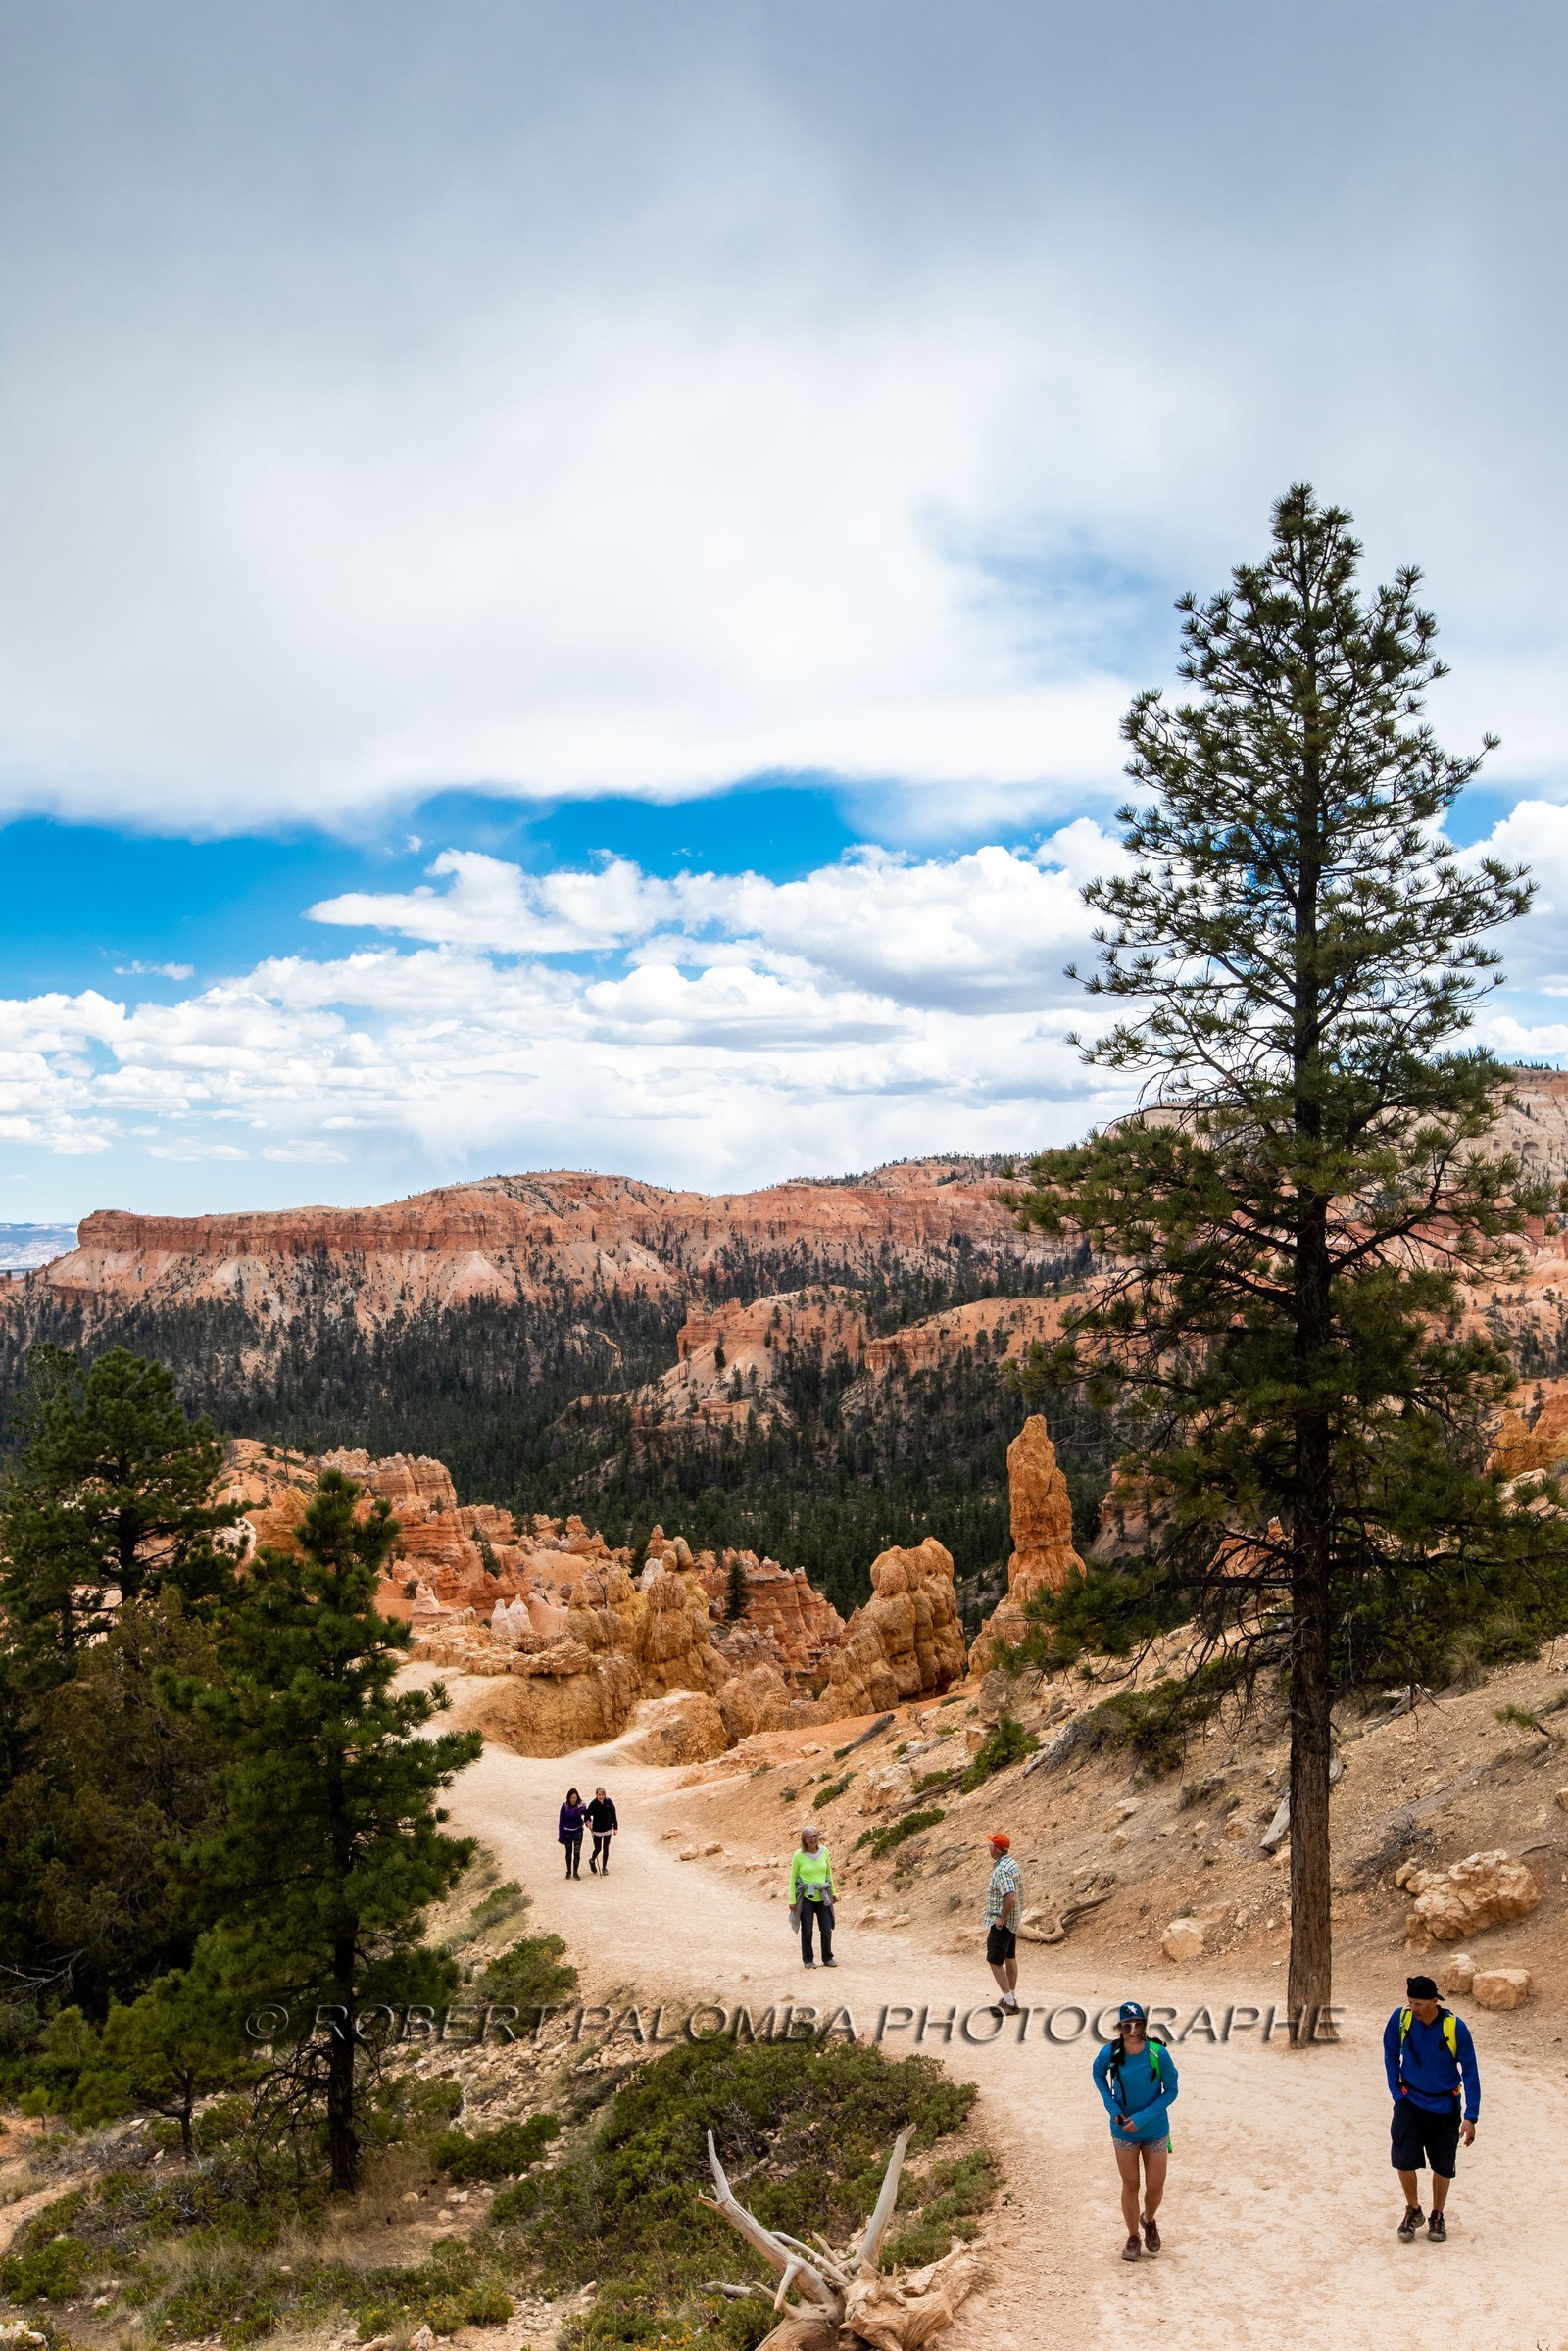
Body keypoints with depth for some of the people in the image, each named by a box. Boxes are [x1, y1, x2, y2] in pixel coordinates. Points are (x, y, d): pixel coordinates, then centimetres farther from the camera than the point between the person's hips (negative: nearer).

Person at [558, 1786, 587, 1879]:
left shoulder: (581, 1805, -13)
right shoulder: (565, 1806, -15)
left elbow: (586, 1815, 4)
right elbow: (561, 1821, -9)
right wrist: (561, 1837, -10)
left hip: (578, 1831, 0)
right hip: (567, 1832, 0)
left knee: (577, 1852, -5)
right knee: (568, 1852, 13)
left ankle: (575, 1872, 11)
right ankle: (569, 1871, 30)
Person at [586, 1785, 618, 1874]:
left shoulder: (608, 1802, -8)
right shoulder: (593, 1804, -15)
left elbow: (613, 1814, 1)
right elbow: (587, 1815, -8)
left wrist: (615, 1827, 2)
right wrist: (588, 1822, -29)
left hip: (608, 1829, 2)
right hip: (597, 1830, -2)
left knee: (606, 1848, 9)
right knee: (598, 1849, 5)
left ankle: (604, 1867, 24)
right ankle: (592, 1861, 36)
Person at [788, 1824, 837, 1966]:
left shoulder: (824, 1851, -1)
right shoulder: (799, 1855, -11)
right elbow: (793, 1877, -3)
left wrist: (833, 1892, 16)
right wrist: (792, 1900, -4)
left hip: (823, 1898, 3)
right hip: (806, 1899, -3)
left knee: (827, 1930, 5)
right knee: (807, 1931, 5)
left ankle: (828, 1958, 21)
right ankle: (808, 1960, 20)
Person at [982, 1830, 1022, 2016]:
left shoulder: (1002, 1870, -24)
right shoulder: (1012, 1863, 8)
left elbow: (1010, 1898, -35)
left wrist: (1001, 1919, -23)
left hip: (1001, 1922, -10)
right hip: (1013, 1921, 10)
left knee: (994, 1961, -6)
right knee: (1010, 1958, 18)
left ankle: (1009, 2003, -7)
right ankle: (1012, 1998, 27)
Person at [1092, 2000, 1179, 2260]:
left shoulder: (1159, 2053, -24)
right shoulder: (1110, 2053, -19)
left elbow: (1171, 2090, -12)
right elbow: (1098, 2074, 4)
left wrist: (1143, 2117, -19)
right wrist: (1111, 2106, -9)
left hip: (1155, 2131, 0)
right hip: (1124, 2132, 0)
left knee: (1155, 2188, 8)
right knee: (1130, 2187, 10)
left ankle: (1149, 2220, 42)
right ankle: (1133, 2237, 33)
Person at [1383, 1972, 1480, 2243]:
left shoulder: (1455, 2027, -20)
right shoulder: (1400, 2018, -14)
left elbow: (1470, 2071, -11)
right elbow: (1390, 2056, 3)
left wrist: (1471, 2117, -12)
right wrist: (1397, 2092, -3)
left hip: (1445, 2107, -1)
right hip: (1410, 2103, 1)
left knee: (1443, 2166, 7)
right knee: (1404, 2160, -9)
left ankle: (1437, 2217, 32)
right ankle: (1413, 2211, 17)